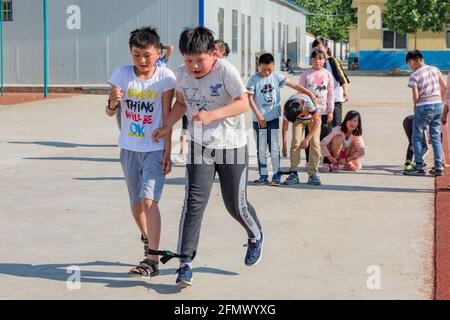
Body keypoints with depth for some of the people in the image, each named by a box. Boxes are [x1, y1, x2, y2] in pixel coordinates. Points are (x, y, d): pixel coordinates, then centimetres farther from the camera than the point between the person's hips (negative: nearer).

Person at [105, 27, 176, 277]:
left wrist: (167, 153, -10)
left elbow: (167, 116, -7)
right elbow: (110, 112, -3)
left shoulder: (165, 77, -10)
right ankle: (147, 240, 42)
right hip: (129, 149, 4)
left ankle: (152, 261, -19)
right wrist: (114, 103, -27)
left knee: (149, 200, -18)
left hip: (155, 149, -4)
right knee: (136, 203, 16)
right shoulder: (123, 74, -5)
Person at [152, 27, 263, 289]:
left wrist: (212, 115, -33)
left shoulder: (226, 71, -17)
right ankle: (186, 261, -7)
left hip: (232, 147, -3)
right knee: (194, 201, -10)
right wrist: (167, 127, 3)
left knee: (236, 204, 7)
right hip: (199, 147, 3)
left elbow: (243, 102, -21)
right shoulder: (182, 73, -1)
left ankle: (256, 237, 40)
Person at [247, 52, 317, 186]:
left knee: (274, 148, 1)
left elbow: (294, 85, 0)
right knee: (261, 149, 6)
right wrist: (258, 115, -14)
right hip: (259, 119, -1)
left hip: (273, 117, 1)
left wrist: (310, 94, -7)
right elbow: (250, 98, -8)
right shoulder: (254, 79, -5)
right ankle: (263, 176, 14)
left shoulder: (277, 77, 1)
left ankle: (276, 176, 7)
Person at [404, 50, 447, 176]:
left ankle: (419, 168, 3)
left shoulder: (414, 76, -11)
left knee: (417, 138, 5)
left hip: (424, 107, -6)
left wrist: (415, 106, 5)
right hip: (438, 105, 6)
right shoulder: (435, 70, 7)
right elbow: (444, 87, 10)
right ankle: (439, 167, 9)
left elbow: (416, 96, -14)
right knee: (436, 137, 12)